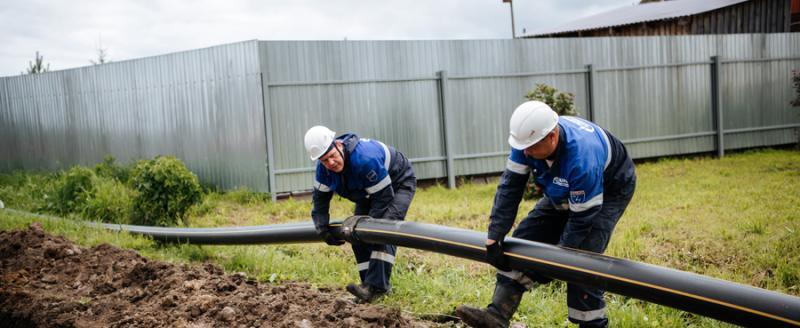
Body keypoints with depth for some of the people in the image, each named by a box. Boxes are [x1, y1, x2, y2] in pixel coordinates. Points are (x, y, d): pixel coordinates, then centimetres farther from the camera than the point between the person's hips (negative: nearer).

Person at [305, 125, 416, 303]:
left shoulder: (365, 159, -42)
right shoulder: (324, 168, -18)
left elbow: (384, 197, -34)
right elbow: (320, 198, -4)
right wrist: (322, 230, -16)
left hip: (399, 183, -8)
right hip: (369, 191, 8)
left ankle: (376, 285, -31)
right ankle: (372, 286, 7)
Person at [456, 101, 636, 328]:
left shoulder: (581, 160, -43)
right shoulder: (529, 138, -25)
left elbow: (582, 218, -32)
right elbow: (510, 187, -21)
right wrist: (493, 239, -23)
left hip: (610, 190, -7)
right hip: (566, 191, 7)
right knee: (525, 238, -3)